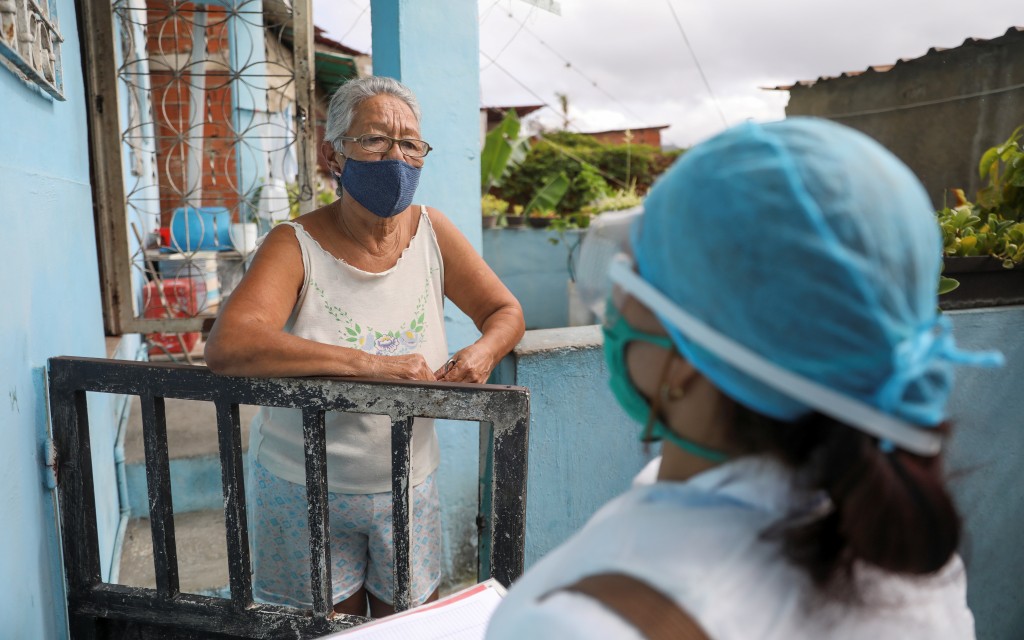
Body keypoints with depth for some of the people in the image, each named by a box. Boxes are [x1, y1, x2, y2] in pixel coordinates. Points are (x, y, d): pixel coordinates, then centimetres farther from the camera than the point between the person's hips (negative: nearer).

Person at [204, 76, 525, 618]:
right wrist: (369, 363, -38)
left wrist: (481, 353, -21)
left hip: (407, 488, 3)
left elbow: (505, 312, 3)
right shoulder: (297, 245, -16)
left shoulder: (430, 232, -6)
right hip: (306, 491, -2)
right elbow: (226, 347, -31)